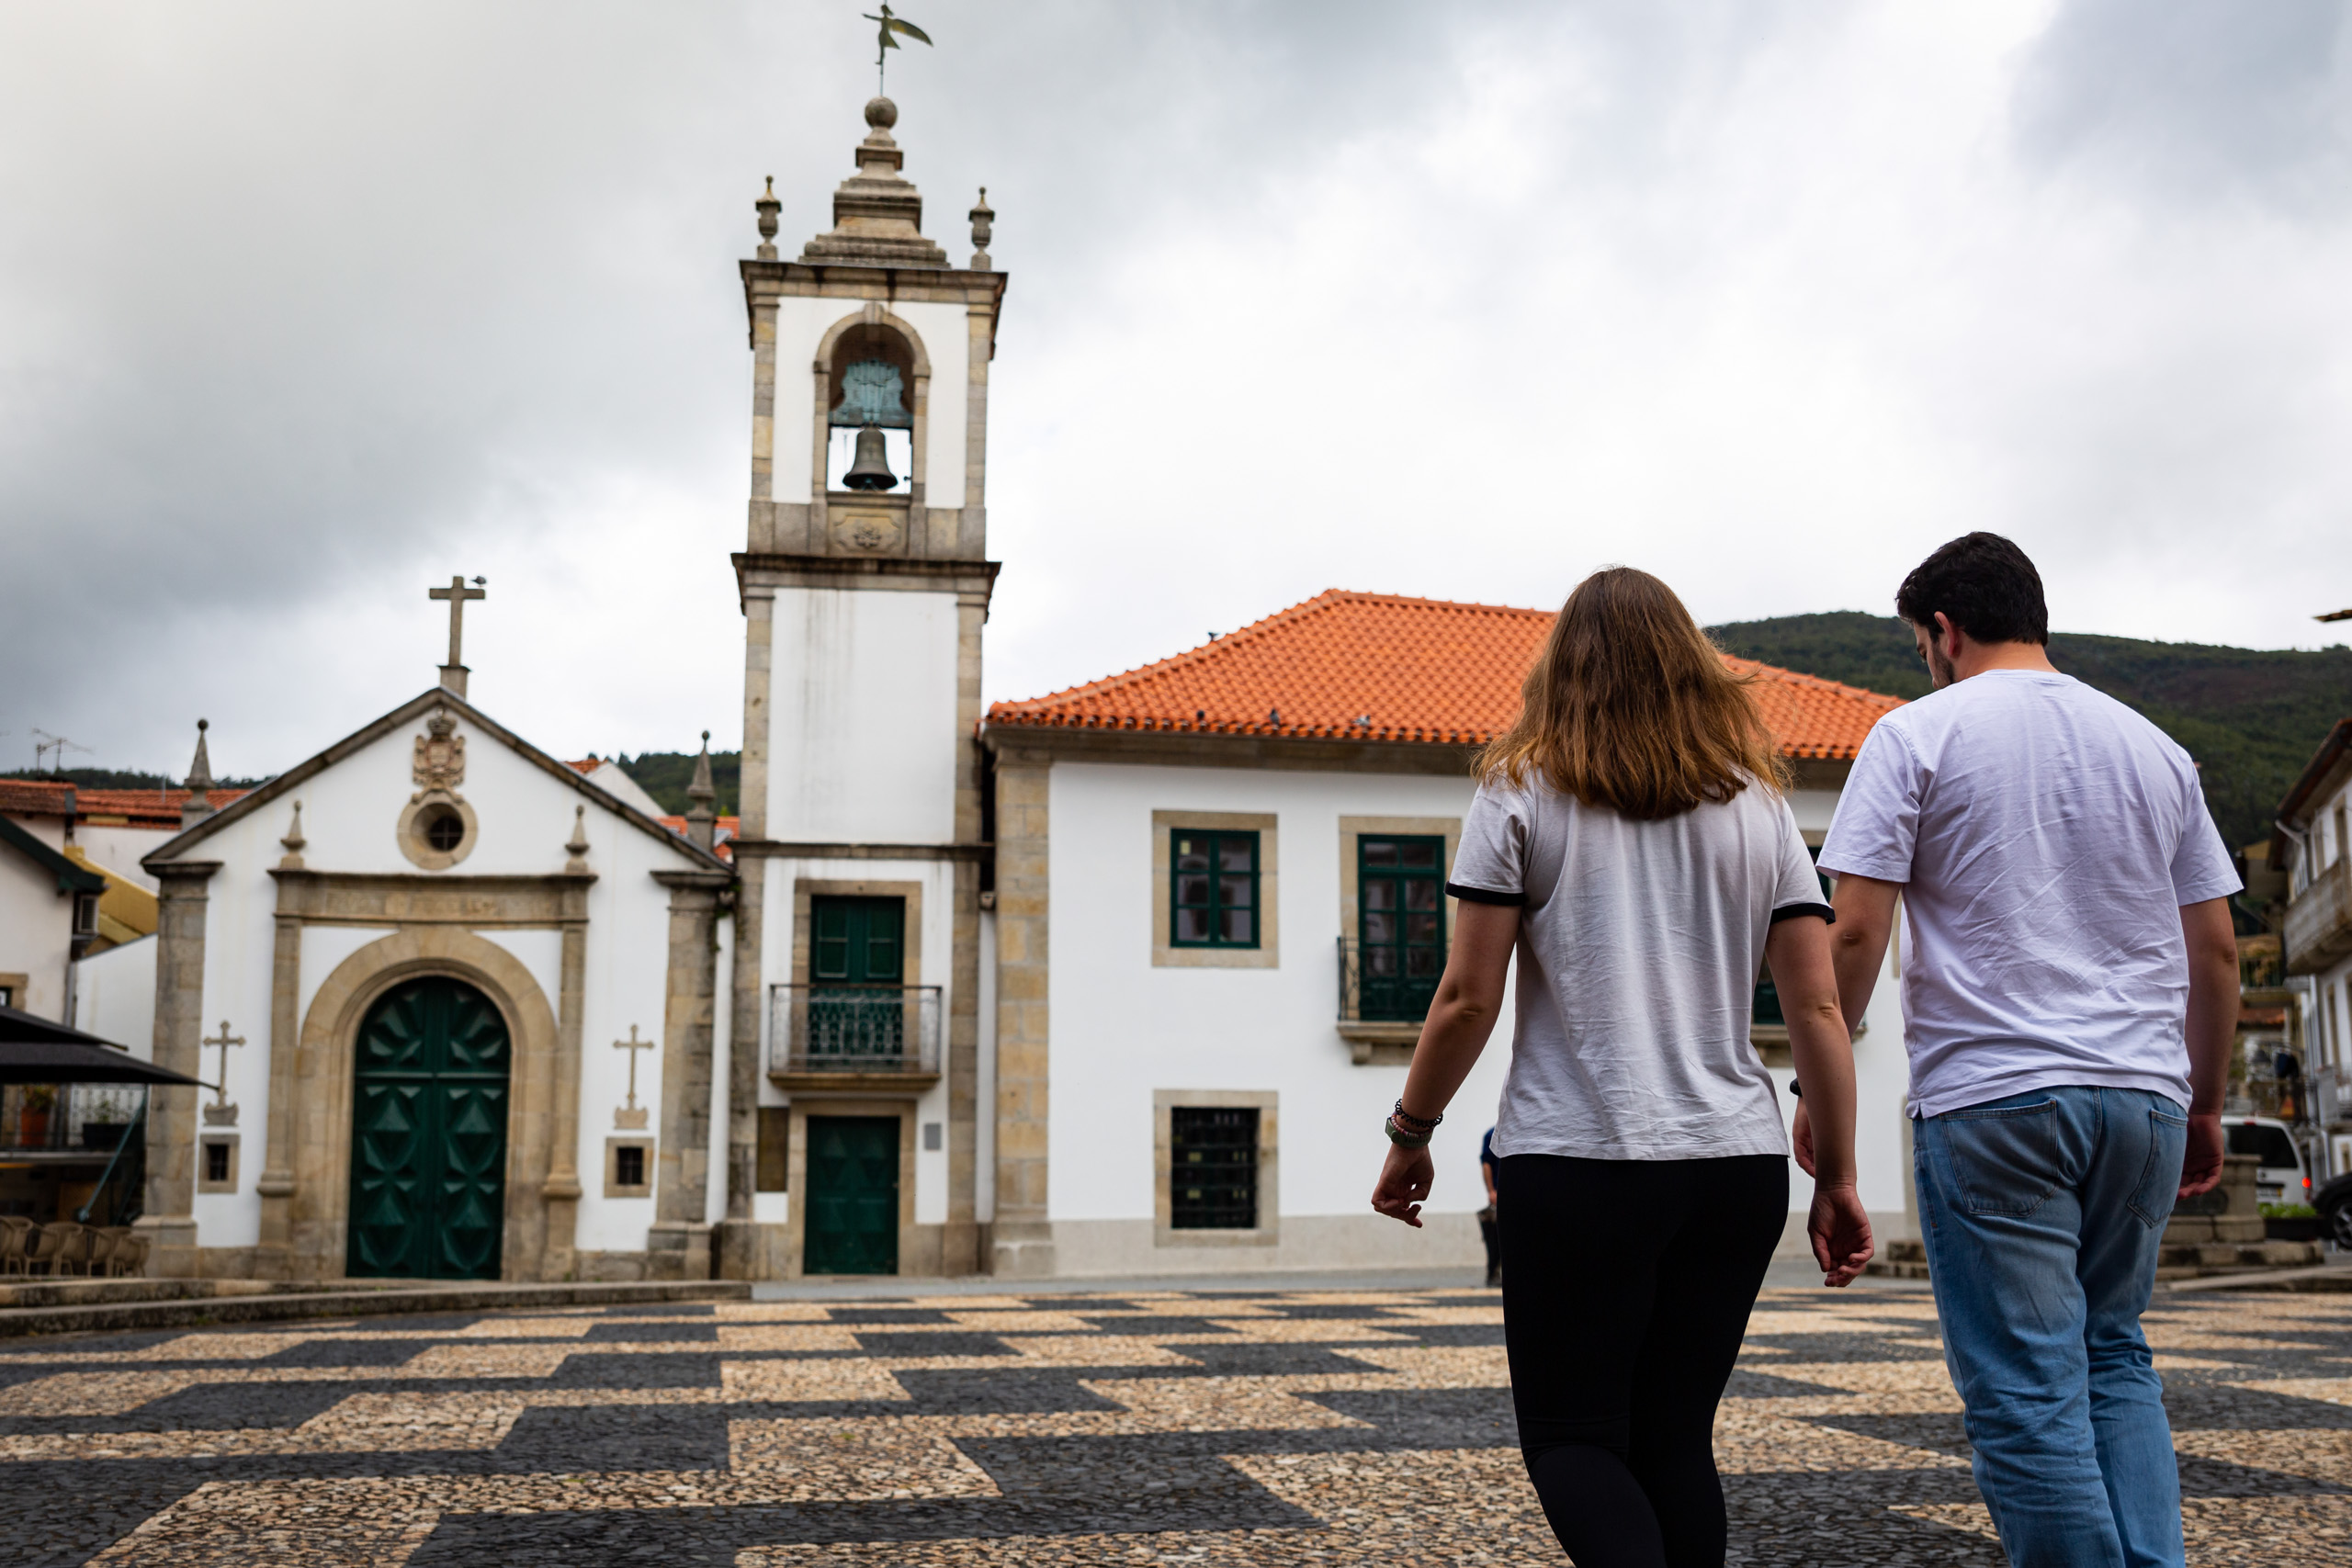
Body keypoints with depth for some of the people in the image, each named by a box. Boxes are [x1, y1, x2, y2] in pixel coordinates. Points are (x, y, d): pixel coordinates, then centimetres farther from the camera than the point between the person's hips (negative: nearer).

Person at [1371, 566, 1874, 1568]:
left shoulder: (1523, 793, 1)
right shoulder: (1758, 803, 10)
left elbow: (1467, 999, -4)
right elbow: (1817, 1007, 5)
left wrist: (1410, 1133, 8)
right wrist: (1837, 1178, 10)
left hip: (1576, 1159, -4)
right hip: (1737, 1163, 4)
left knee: (1571, 1437, 4)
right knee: (1676, 1439, 14)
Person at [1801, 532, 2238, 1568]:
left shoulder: (1919, 734, -2)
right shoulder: (2153, 748, 13)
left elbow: (1853, 933, -9)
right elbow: (2217, 951, 14)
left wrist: (1818, 1082, 1)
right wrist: (2206, 1104, 23)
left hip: (1992, 1096, -5)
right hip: (2144, 1095, 5)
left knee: (2026, 1390, -1)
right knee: (2114, 1357, 17)